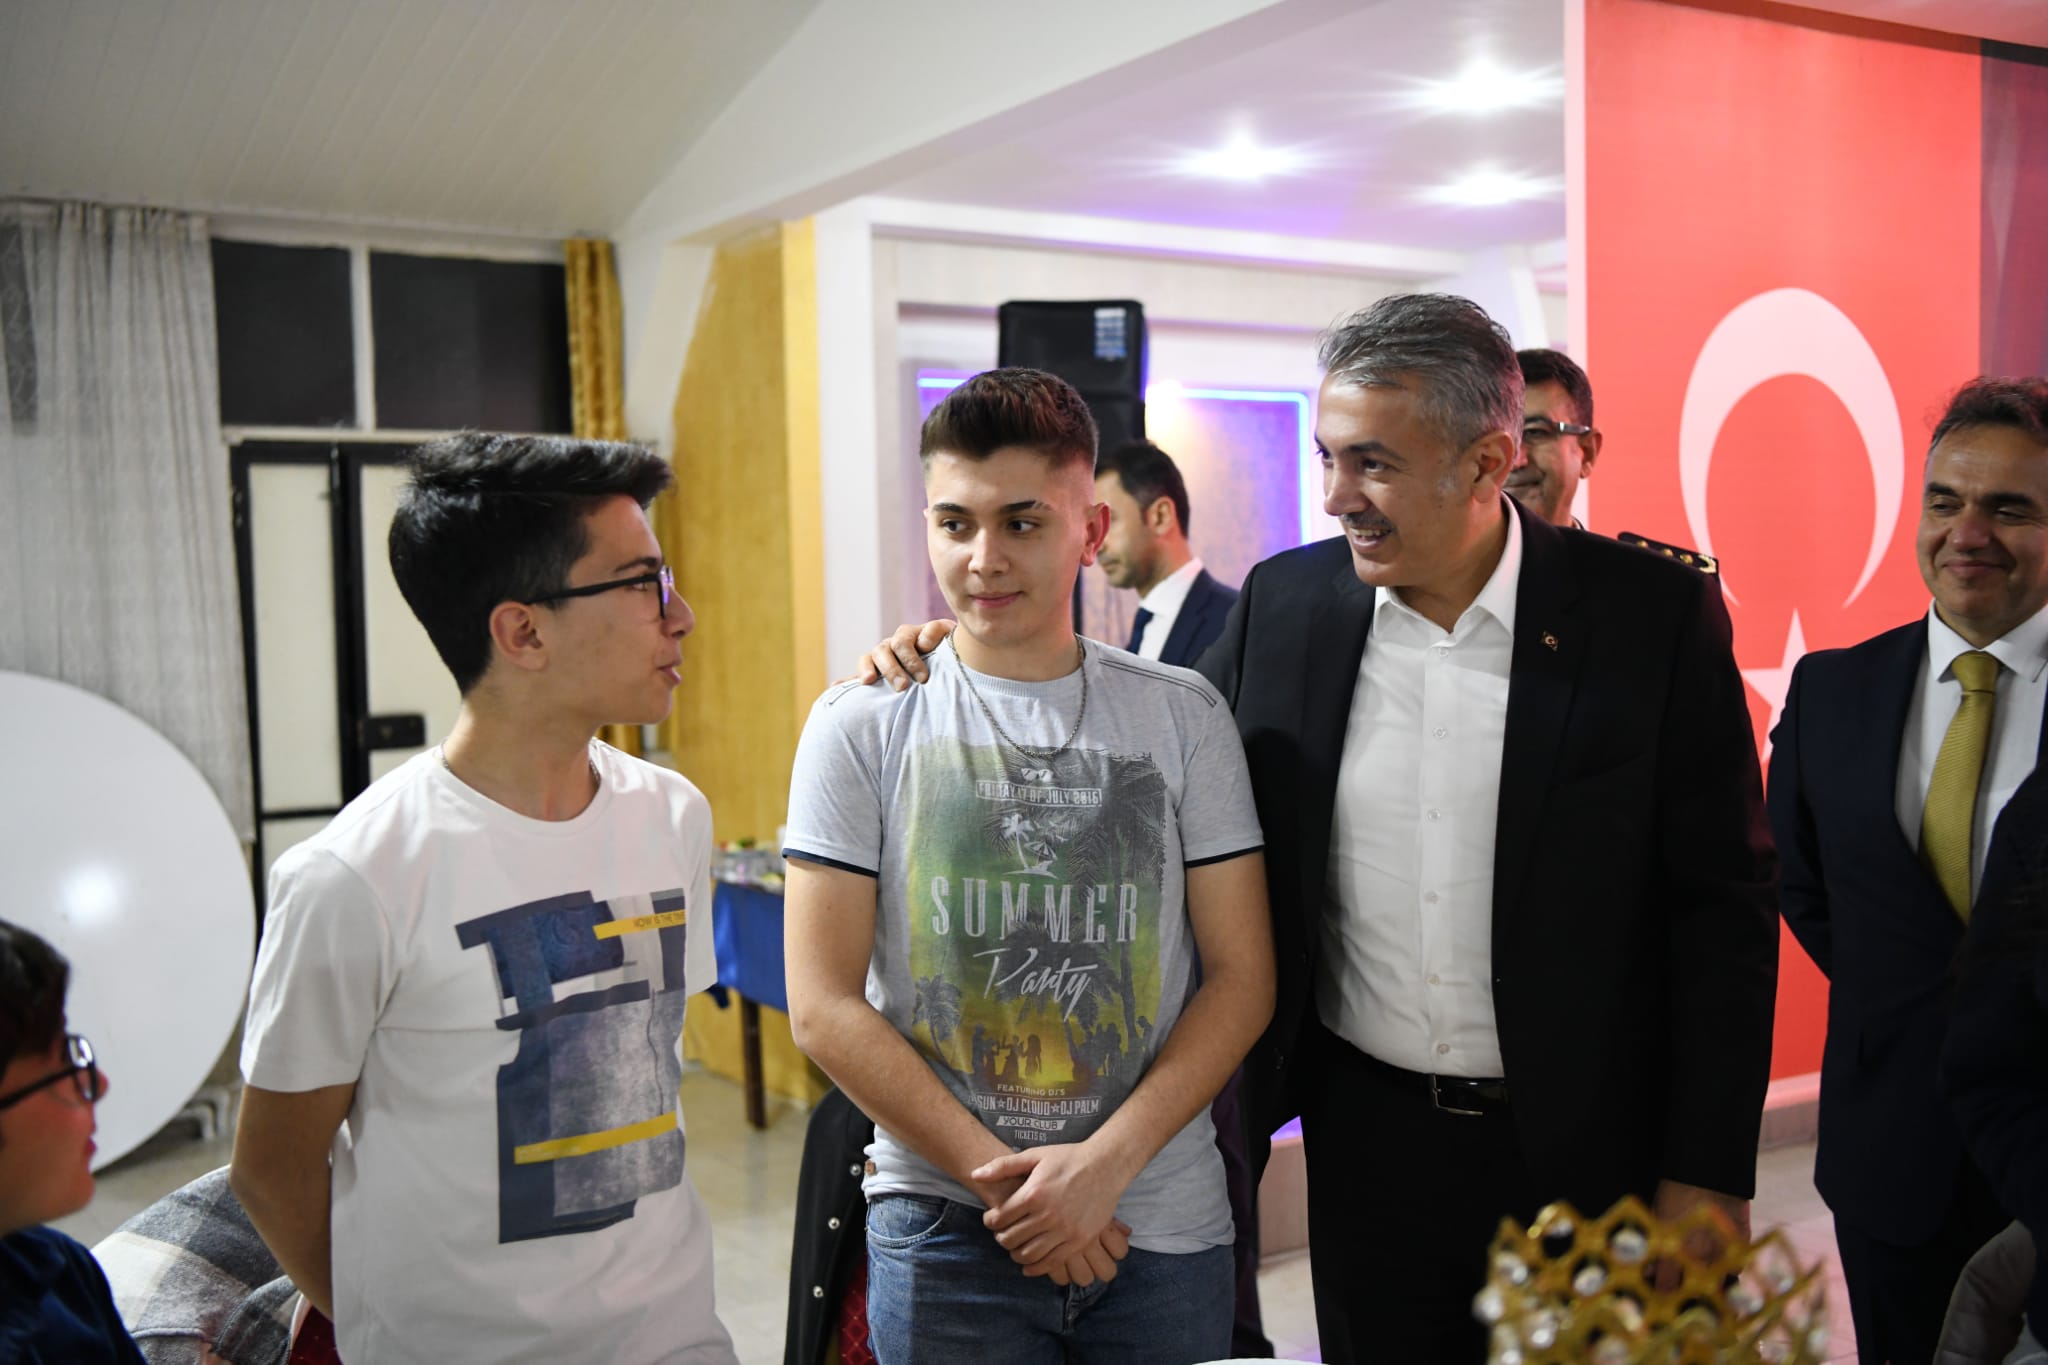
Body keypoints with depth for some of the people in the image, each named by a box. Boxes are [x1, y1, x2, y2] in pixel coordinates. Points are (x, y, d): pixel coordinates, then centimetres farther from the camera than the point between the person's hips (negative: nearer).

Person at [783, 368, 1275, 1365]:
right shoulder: (863, 728, -2)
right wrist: (1003, 1179, -11)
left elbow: (1240, 976, -1)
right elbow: (824, 1008, -5)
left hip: (1162, 1219, 1)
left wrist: (1104, 1164, -12)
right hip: (944, 1232, -1)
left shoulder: (1183, 717, 1)